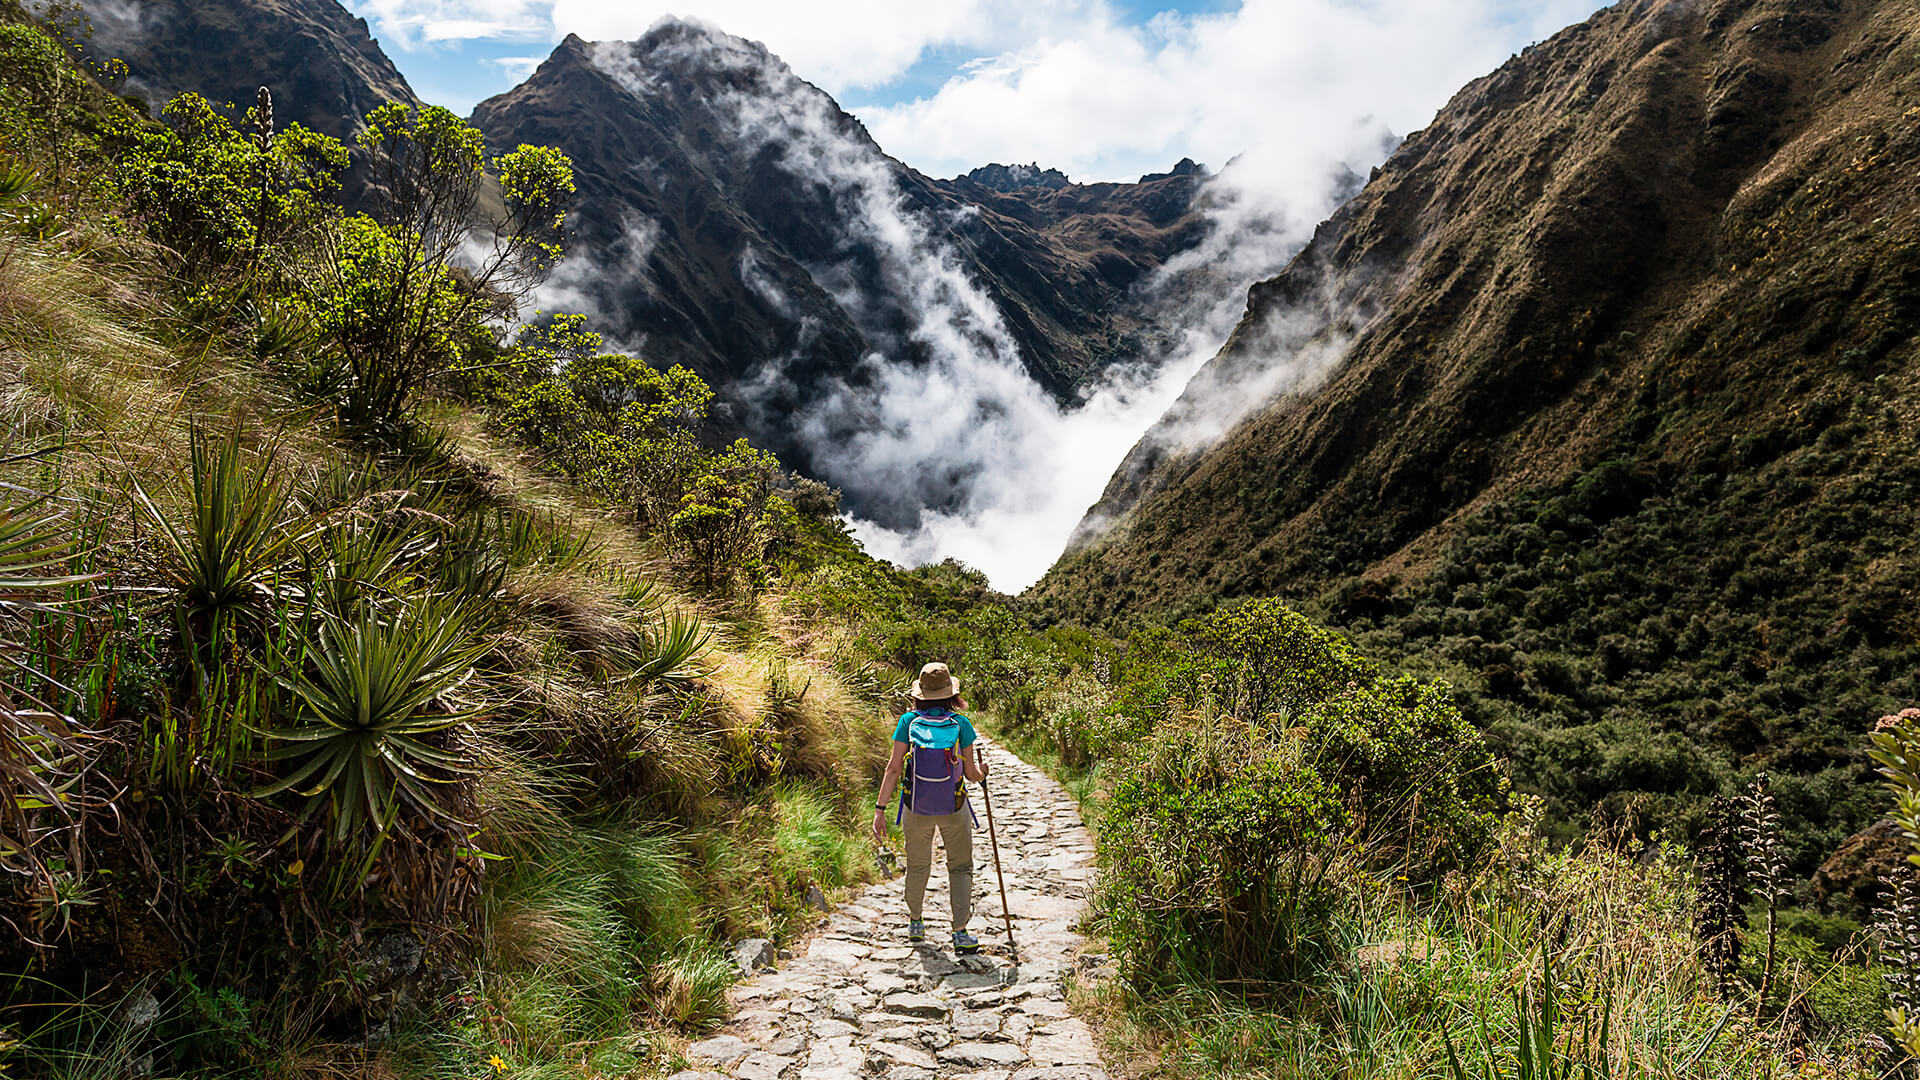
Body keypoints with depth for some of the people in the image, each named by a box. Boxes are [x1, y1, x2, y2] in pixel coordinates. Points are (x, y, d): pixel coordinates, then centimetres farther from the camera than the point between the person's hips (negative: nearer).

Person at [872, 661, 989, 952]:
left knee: (917, 867, 22)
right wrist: (982, 771, 17)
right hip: (954, 809, -1)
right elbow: (971, 773, -6)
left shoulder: (908, 721, -10)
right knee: (960, 868, 16)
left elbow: (894, 768, -12)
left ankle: (915, 923, 39)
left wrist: (880, 810, -10)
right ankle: (960, 933, 10)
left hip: (916, 810, 2)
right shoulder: (961, 724, -11)